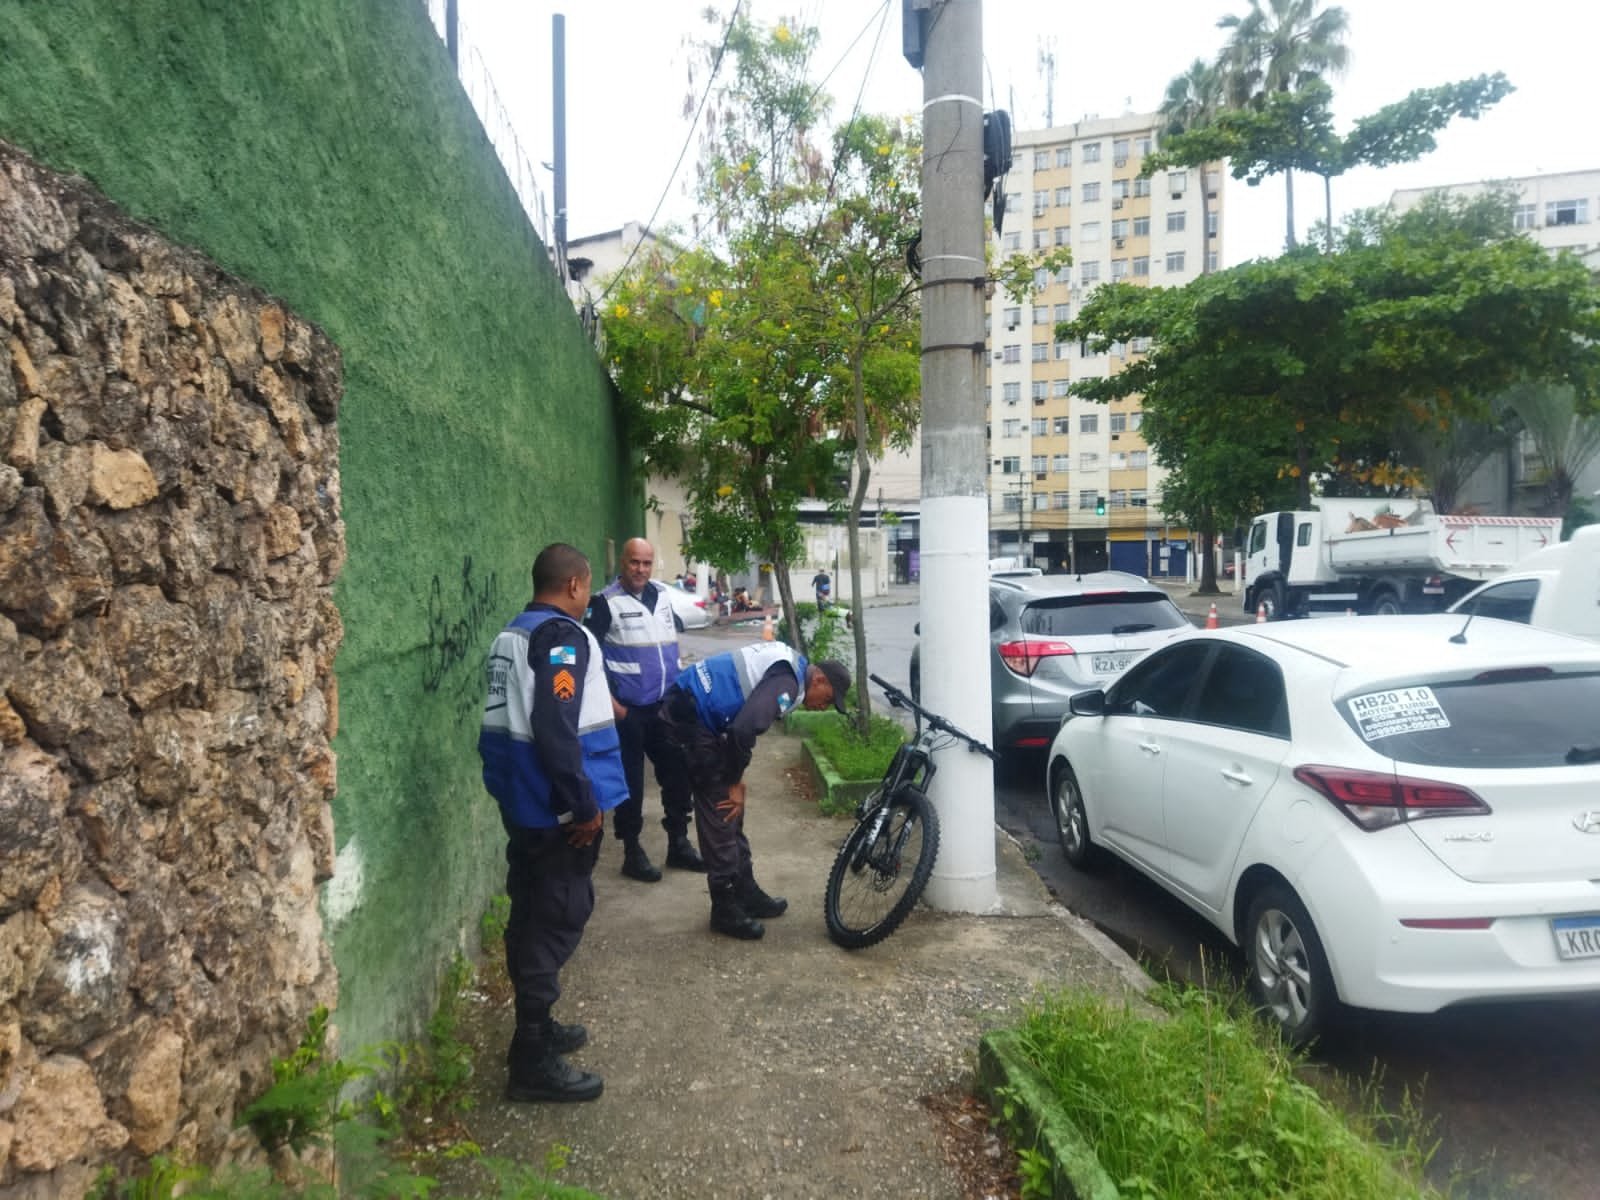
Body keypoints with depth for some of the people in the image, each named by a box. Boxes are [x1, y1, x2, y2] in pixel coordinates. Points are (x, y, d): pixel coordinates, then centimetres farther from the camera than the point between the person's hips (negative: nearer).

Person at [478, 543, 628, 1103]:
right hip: (557, 809, -10)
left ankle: (535, 1028, 33)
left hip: (521, 803, 10)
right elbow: (556, 730, -26)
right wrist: (584, 805, -20)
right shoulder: (562, 635, -17)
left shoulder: (510, 635, 12)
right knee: (558, 921, -1)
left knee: (531, 917, 18)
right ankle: (534, 1061, 7)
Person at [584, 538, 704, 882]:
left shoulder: (662, 598, 10)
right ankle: (632, 852, 15)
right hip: (628, 711, -6)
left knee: (678, 773, 10)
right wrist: (611, 704, -15)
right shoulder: (606, 603, -9)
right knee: (630, 781, 3)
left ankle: (679, 843, 24)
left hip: (666, 708, 6)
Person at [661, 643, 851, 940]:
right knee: (721, 812, -4)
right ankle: (726, 909, 7)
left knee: (731, 813, 16)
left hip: (690, 709, 11)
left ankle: (746, 893, 26)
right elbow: (743, 730, -29)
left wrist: (734, 778, 13)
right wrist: (735, 783, -14)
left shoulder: (788, 663, 13)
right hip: (690, 716, -11)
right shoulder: (788, 681, -18)